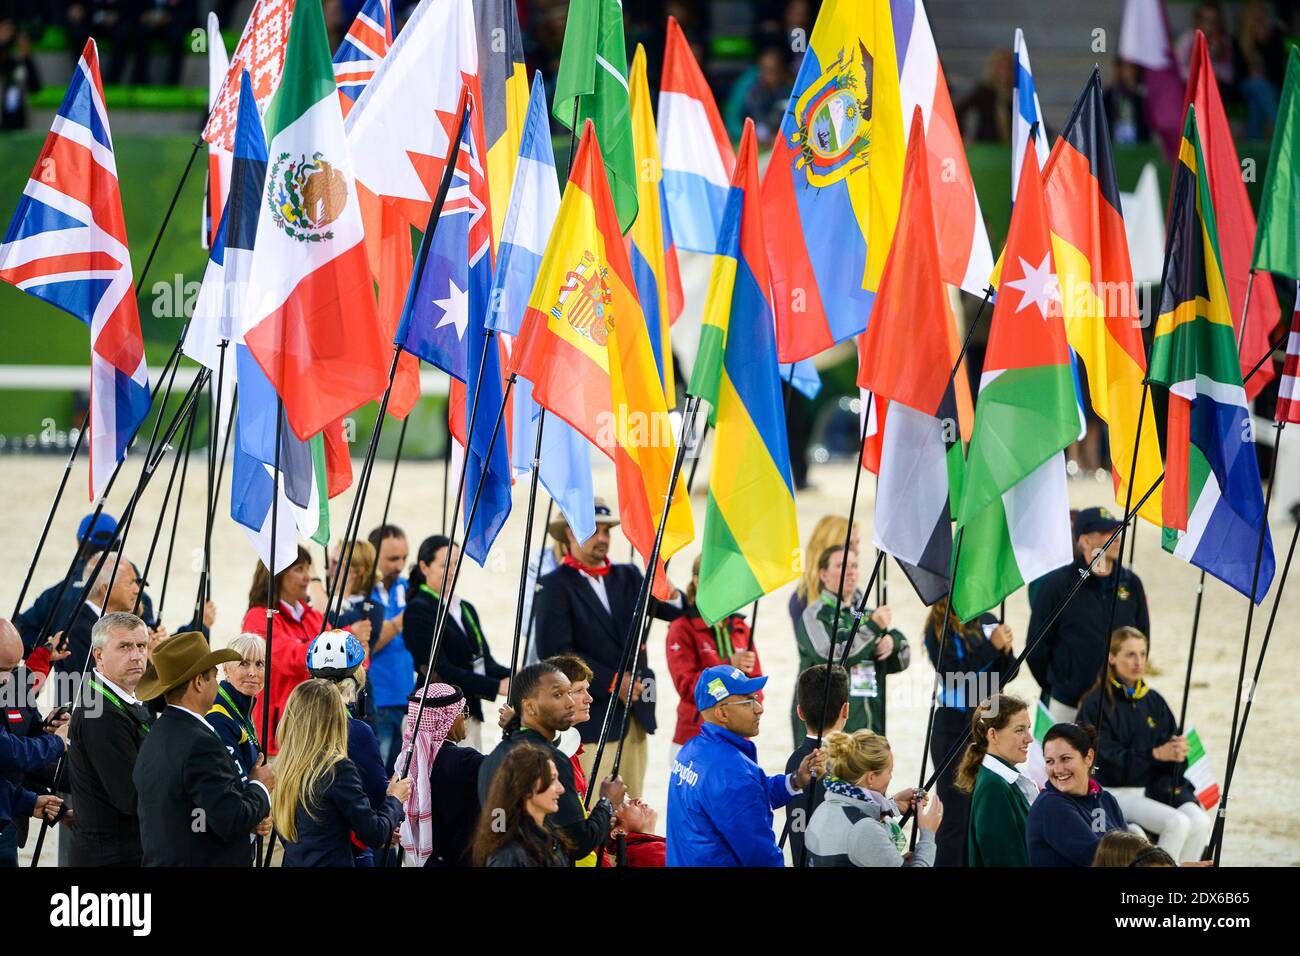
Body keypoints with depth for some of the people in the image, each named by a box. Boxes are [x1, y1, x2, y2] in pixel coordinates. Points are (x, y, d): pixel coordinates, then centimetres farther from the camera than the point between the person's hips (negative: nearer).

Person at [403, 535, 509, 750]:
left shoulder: (466, 610, 19)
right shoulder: (418, 610, -6)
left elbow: (485, 663, 13)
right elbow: (439, 670, -14)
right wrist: (496, 687, -19)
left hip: (470, 715, 8)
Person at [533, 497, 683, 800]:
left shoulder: (628, 577, 15)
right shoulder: (555, 585, -4)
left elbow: (675, 612, 9)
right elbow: (554, 650, -13)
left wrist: (671, 595, -16)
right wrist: (612, 682, -16)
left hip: (635, 713, 6)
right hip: (591, 717, -6)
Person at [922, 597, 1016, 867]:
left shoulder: (988, 622, 7)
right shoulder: (940, 629, -8)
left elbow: (1002, 677, 10)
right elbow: (954, 675, -18)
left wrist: (1006, 650, -9)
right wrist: (992, 646, -19)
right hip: (955, 726, -5)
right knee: (955, 817, -4)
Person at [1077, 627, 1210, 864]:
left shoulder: (1154, 701, 14)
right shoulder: (1096, 703, -4)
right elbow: (1104, 757, -12)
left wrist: (1179, 752, -15)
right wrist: (1154, 754, -21)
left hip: (1158, 787, 5)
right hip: (1118, 790, -5)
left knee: (1200, 822, -23)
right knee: (1177, 823, -29)